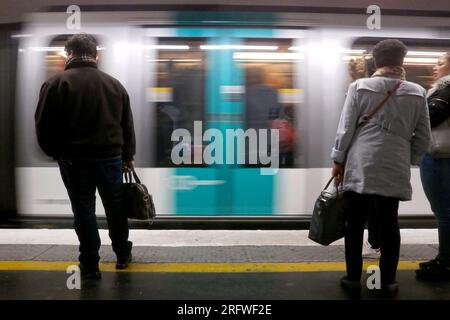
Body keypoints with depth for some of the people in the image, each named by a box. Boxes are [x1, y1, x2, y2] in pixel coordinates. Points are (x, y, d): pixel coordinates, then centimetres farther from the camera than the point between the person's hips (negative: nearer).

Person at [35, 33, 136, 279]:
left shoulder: (56, 83, -6)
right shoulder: (114, 84, 5)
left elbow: (43, 126, -6)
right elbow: (127, 126, 8)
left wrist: (55, 153, 10)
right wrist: (128, 156, 17)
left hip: (74, 159, -3)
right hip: (111, 157, 3)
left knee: (84, 210, 8)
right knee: (115, 207, 16)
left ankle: (90, 265, 16)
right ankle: (123, 254, 30)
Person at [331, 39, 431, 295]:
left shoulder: (359, 87, -2)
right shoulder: (417, 93, 4)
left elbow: (346, 129, -3)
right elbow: (423, 138, 7)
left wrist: (338, 160, 6)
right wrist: (409, 161, 21)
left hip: (360, 167, -1)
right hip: (395, 169, 2)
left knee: (355, 224, 8)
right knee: (389, 225, 11)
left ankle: (353, 278, 15)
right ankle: (388, 281, 19)